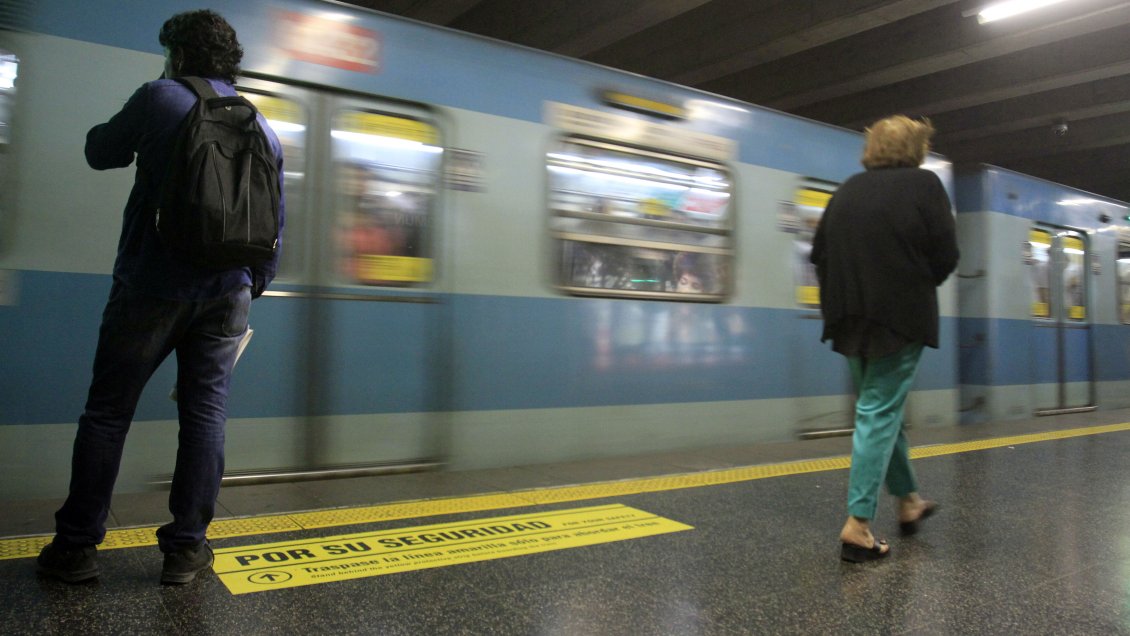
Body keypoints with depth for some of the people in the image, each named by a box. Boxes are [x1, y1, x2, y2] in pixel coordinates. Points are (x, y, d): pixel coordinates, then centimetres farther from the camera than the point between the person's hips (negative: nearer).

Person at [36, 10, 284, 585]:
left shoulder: (159, 98, -2)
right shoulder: (261, 127, 9)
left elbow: (99, 152, 11)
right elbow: (274, 219, 12)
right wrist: (257, 283, 21)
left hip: (152, 285, -3)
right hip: (225, 293, 3)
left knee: (108, 412, 8)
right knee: (205, 414, 6)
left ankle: (76, 546, 15)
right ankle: (185, 548, 12)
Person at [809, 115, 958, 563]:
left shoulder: (848, 190, 9)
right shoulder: (924, 185, -5)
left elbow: (819, 253, 8)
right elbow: (946, 256, -7)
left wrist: (845, 295, 15)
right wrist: (917, 286, 11)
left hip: (851, 320, 5)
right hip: (900, 319, -5)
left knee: (880, 411, 18)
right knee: (880, 415, -3)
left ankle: (908, 501, 33)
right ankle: (857, 524, -4)